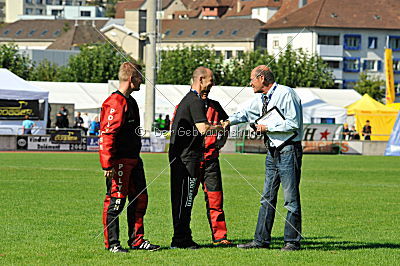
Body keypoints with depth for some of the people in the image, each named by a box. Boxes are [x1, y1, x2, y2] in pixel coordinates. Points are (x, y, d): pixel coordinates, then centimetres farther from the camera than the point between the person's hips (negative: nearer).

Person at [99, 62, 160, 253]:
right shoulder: (115, 102, -15)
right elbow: (107, 134, -20)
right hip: (119, 162, -10)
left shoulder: (130, 101, 17)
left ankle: (137, 240, 19)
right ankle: (112, 243, 3)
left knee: (140, 199, 12)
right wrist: (108, 164, -24)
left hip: (133, 159, 10)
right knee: (116, 201, -4)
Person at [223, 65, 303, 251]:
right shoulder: (261, 99, 12)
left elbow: (293, 123, -18)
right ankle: (261, 240, 12)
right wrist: (229, 121, 11)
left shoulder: (286, 94, -12)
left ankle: (292, 241, 1)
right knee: (267, 197, 9)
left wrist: (267, 127, -16)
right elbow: (246, 113, 28)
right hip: (272, 152, 9)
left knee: (291, 198, -4)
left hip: (289, 150, -9)